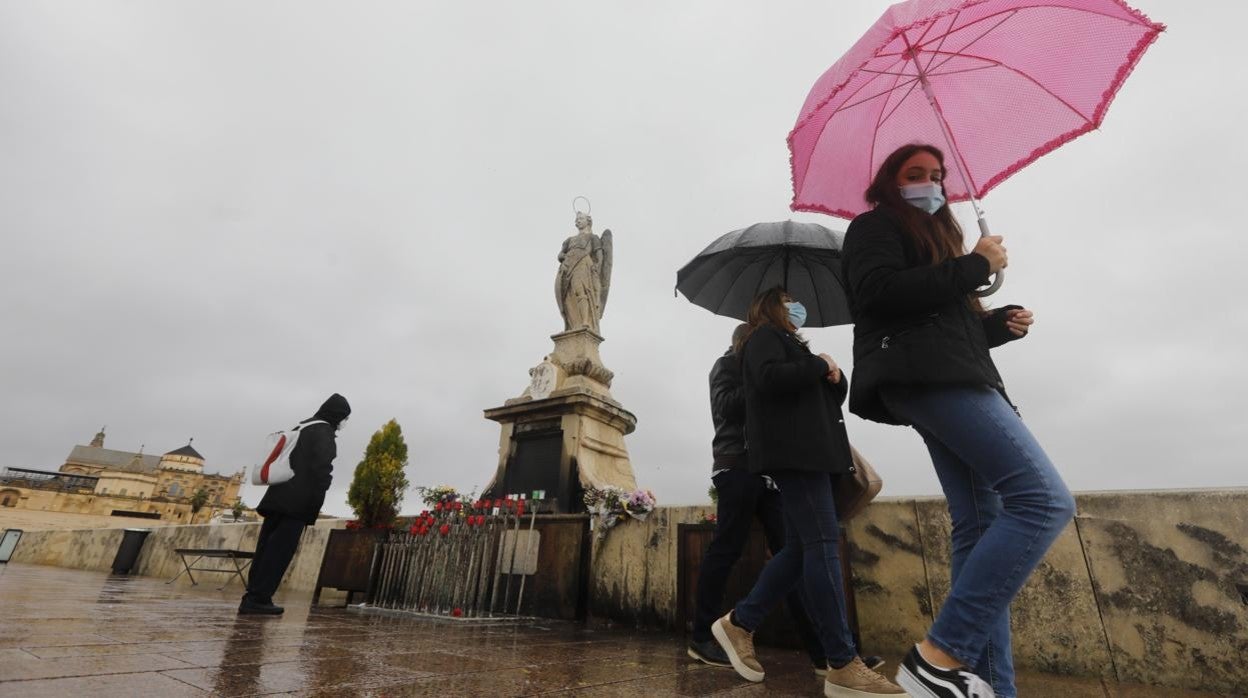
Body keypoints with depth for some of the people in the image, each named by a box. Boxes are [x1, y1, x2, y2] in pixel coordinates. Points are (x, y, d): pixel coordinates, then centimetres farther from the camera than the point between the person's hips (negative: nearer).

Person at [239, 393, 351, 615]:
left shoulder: (301, 428, 23)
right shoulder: (323, 432, -6)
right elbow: (322, 466, -19)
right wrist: (318, 497, -13)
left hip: (280, 496, 9)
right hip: (297, 500, -9)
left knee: (267, 548, 9)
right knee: (281, 549, -8)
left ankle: (252, 598, 11)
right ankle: (258, 598, -10)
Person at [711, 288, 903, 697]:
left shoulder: (790, 343, 29)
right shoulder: (764, 336, 2)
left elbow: (833, 396, 25)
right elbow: (769, 378, -20)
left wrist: (834, 375, 5)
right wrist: (818, 365, -8)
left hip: (808, 451, 10)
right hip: (791, 452, -10)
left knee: (801, 549, 6)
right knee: (823, 544, -13)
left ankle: (739, 623, 14)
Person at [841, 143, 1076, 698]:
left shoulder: (936, 238, 34)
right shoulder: (875, 226, 7)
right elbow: (879, 292, -15)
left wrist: (998, 324, 14)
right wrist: (974, 267, -6)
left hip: (947, 377, 10)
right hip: (925, 376, -10)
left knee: (982, 526, 1)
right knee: (1045, 500, -20)